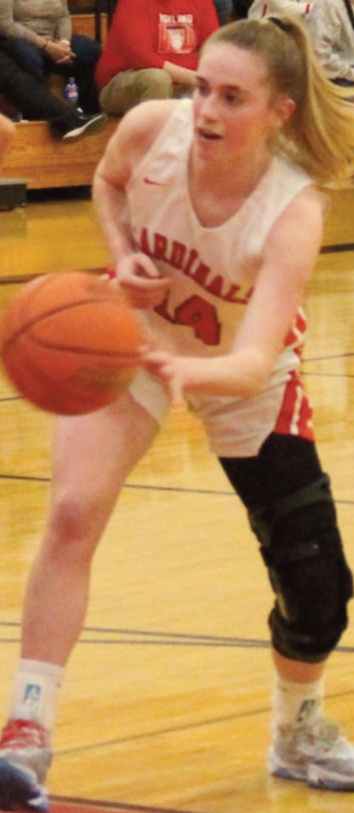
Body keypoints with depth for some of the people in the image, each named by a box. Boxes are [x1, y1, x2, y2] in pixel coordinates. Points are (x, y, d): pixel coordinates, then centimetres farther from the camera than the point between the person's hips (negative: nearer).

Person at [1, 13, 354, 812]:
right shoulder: (151, 128, -27)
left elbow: (253, 364, -45)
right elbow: (107, 183, 0)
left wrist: (184, 371, -66)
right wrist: (123, 258, -18)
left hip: (245, 377, -1)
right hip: (136, 338, 1)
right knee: (73, 511, -23)